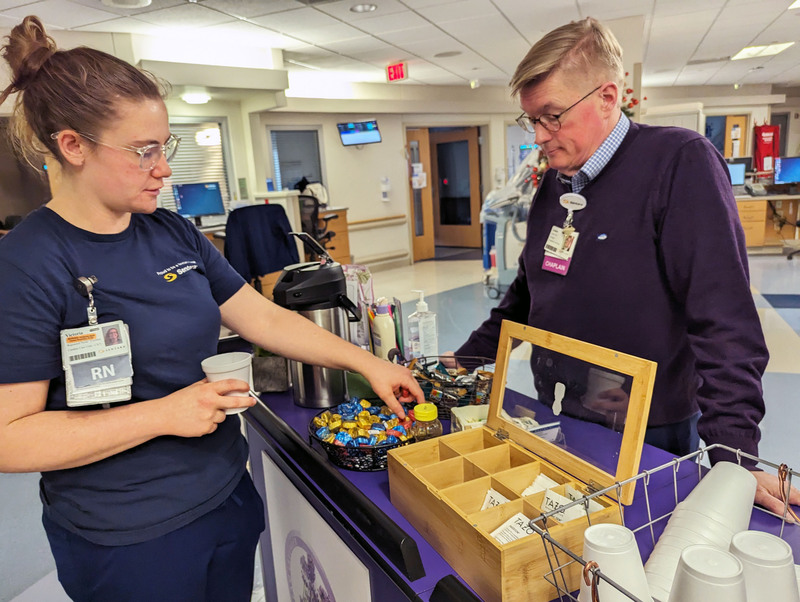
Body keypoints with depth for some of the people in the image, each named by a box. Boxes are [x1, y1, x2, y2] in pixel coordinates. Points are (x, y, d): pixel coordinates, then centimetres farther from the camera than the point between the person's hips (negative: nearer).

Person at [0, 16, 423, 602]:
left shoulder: (172, 232, 0)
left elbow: (265, 319, 2)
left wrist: (368, 363, -1)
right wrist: (164, 414, -25)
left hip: (228, 495, 6)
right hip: (127, 537, -5)